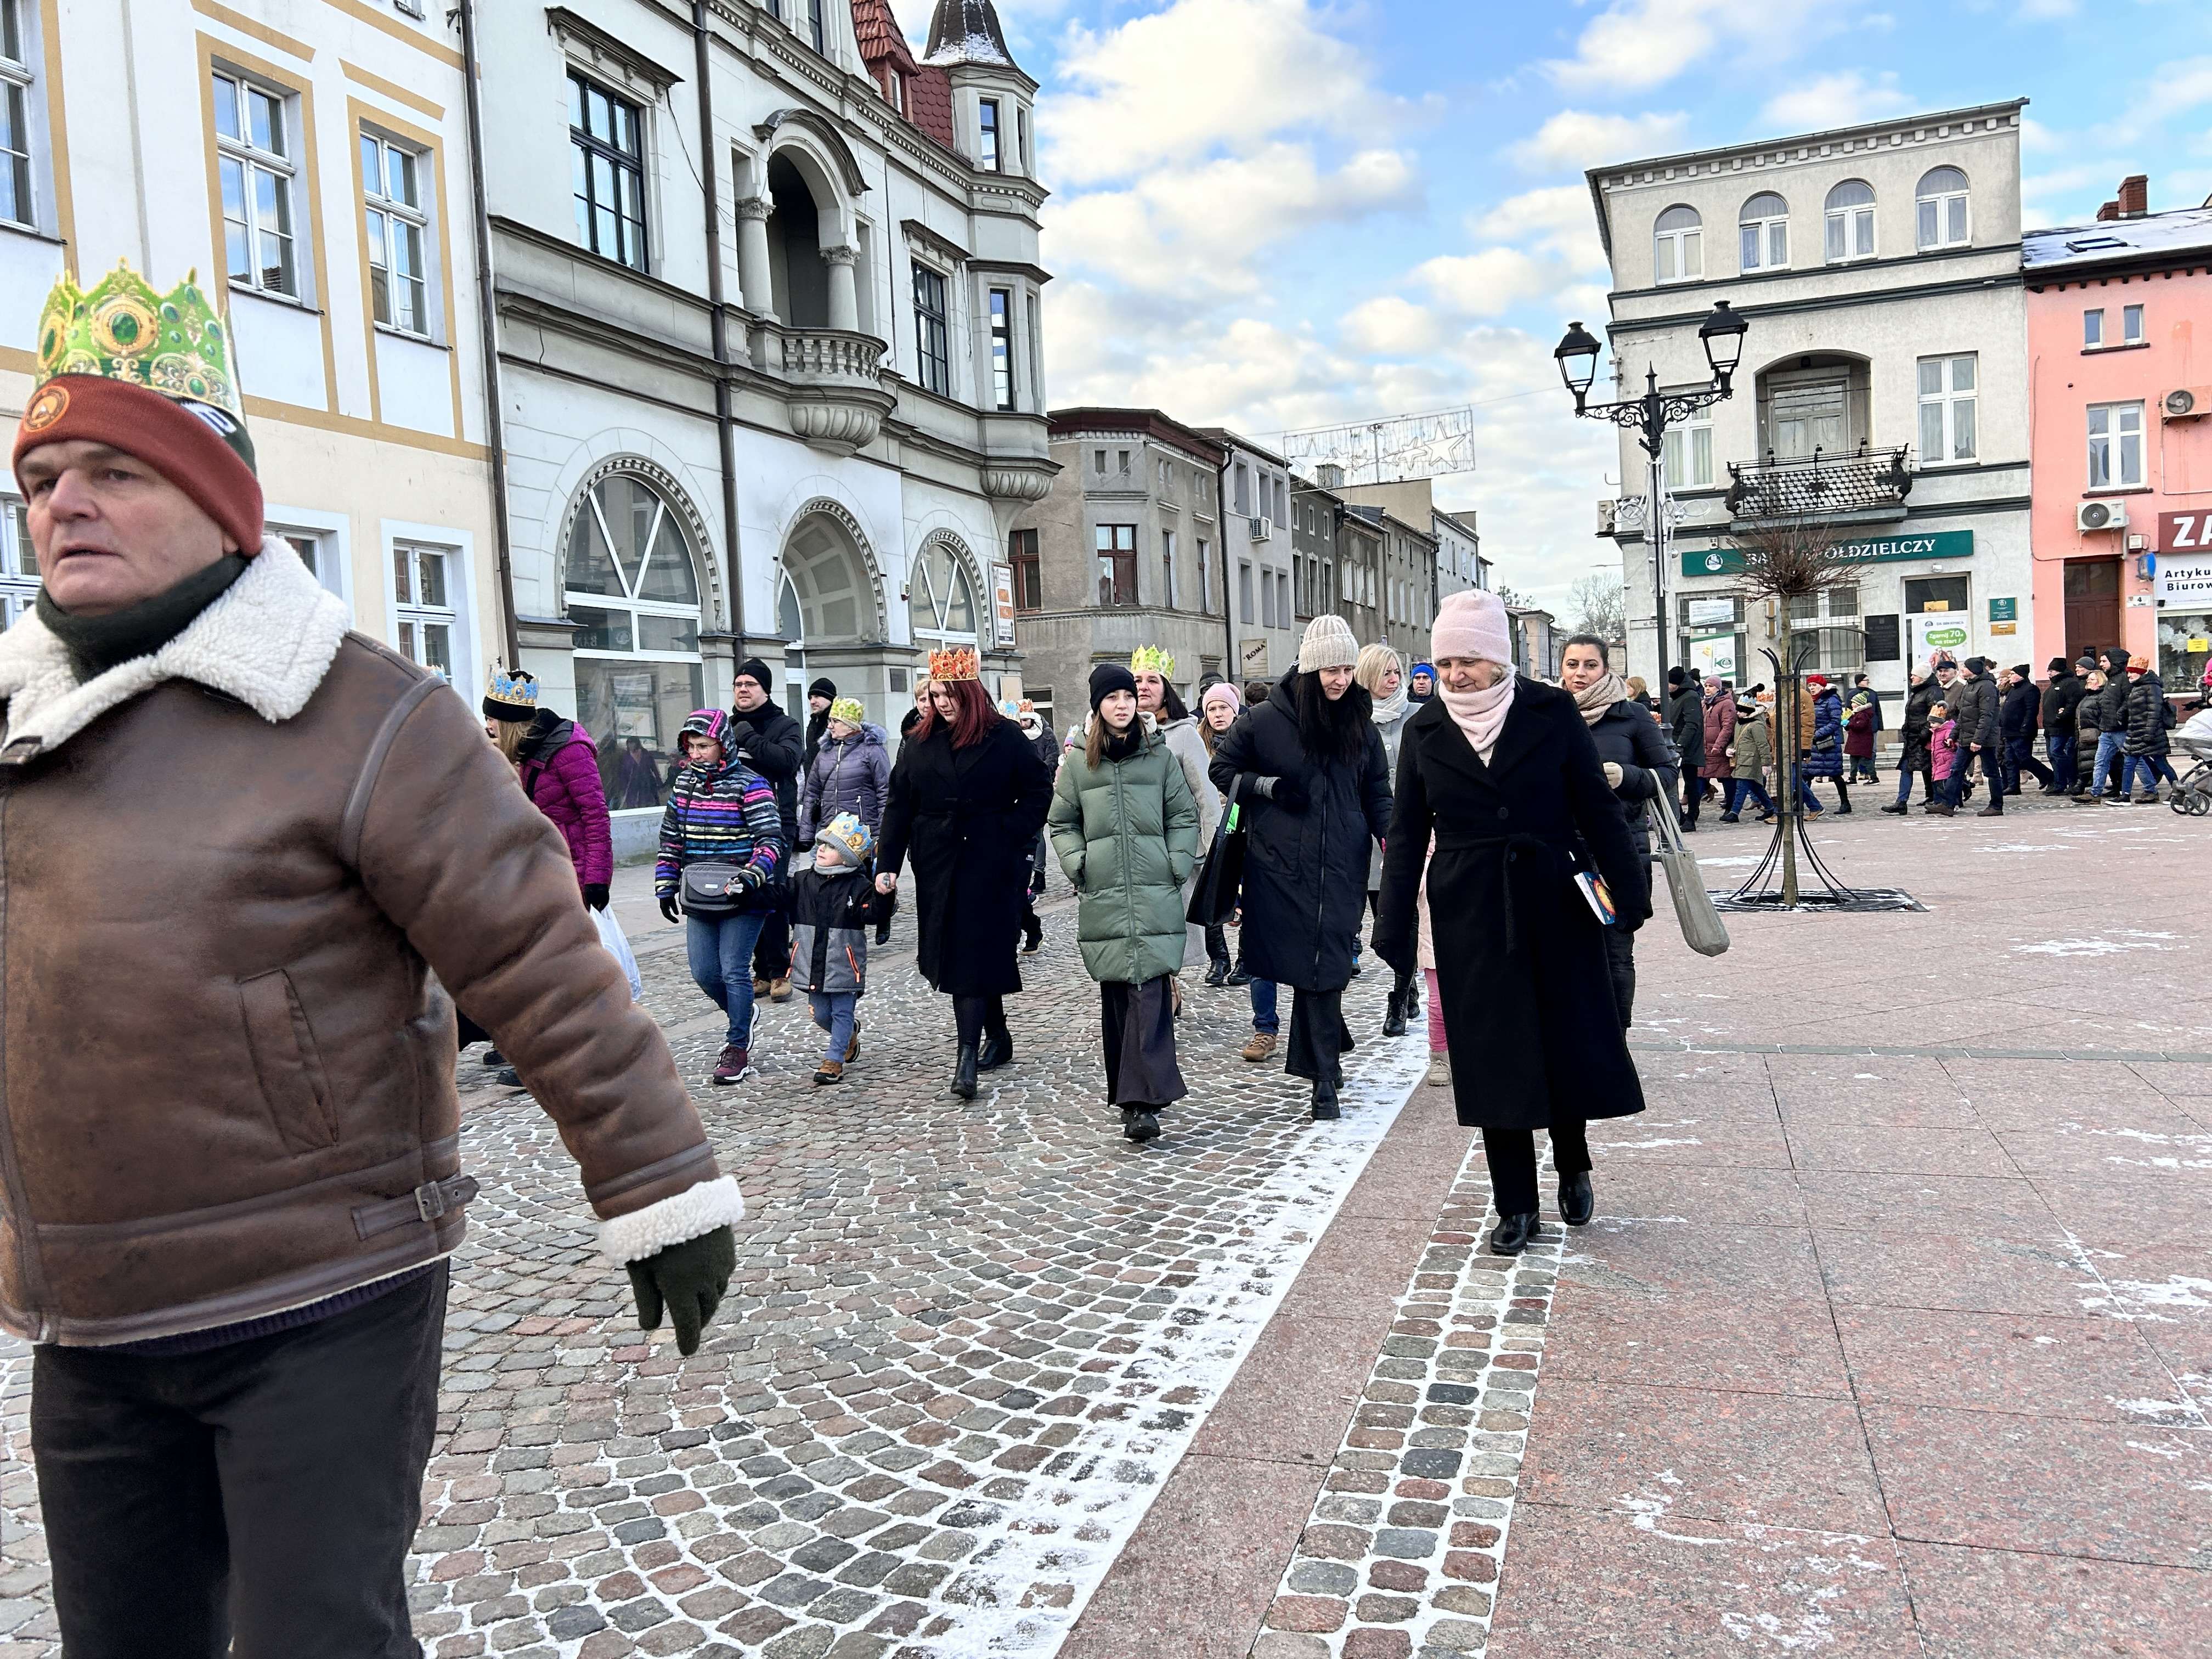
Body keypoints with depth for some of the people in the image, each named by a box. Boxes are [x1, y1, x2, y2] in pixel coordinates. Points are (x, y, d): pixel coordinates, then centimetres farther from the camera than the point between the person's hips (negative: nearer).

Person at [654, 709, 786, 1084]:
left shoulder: (749, 784, -10)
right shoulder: (685, 783, 9)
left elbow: (771, 839, -14)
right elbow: (671, 838, 16)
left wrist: (753, 875, -28)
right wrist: (665, 886, 12)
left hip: (743, 899, -6)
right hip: (699, 898, 6)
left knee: (734, 970, -5)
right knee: (703, 972, 6)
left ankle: (738, 1047, 8)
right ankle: (743, 1019, 33)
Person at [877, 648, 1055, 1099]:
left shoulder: (1005, 737, -3)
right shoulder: (921, 743, 8)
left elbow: (1039, 790, 2)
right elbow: (899, 806, 7)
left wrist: (1012, 833, -9)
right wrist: (887, 864, 0)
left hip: (990, 864, -4)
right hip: (938, 867, 5)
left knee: (975, 955, -9)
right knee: (953, 955, 8)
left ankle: (968, 1055, -11)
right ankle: (997, 1037, 25)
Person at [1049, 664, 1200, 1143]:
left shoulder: (1160, 755, 7)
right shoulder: (1078, 762, 9)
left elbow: (1184, 816, 11)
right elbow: (1062, 823, 15)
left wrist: (1178, 865, -1)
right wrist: (1076, 865, 1)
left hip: (1155, 896, -1)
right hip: (1102, 899, 2)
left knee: (1150, 992, -11)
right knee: (1115, 995, 5)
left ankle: (1145, 1102, -13)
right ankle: (1129, 1093, 16)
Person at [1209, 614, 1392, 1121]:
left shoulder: (1361, 726, 7)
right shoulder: (1267, 720, -3)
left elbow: (1377, 793, 13)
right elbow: (1223, 769, 8)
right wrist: (1268, 786, -8)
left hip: (1342, 866, 2)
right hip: (1282, 864, -2)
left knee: (1326, 965, -3)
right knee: (1309, 965, 1)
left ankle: (1322, 1075, 4)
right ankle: (1325, 1068, 19)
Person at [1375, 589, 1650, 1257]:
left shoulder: (1551, 713, -3)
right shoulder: (1425, 731, 2)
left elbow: (1597, 807, -1)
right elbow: (1407, 834, 5)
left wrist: (1630, 890, -5)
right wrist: (1395, 928, 2)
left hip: (1555, 905, -1)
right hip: (1470, 918, 1)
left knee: (1574, 1042, 5)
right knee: (1492, 1059, 5)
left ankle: (1573, 1165, 34)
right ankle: (1516, 1207, 18)